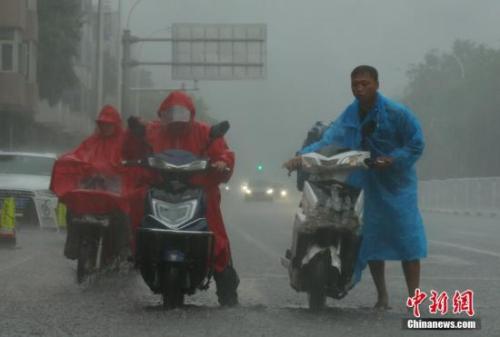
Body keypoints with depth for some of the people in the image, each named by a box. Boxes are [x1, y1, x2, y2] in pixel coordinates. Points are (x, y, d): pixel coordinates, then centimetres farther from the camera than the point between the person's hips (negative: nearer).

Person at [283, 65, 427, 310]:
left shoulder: (397, 113, -14)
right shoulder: (351, 115, -2)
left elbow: (416, 144, -9)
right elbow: (329, 140, -14)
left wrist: (393, 159, -24)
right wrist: (302, 156, -29)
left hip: (398, 183, -4)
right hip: (368, 183, 4)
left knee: (407, 240, -8)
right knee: (371, 239, 5)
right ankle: (381, 297, 17)